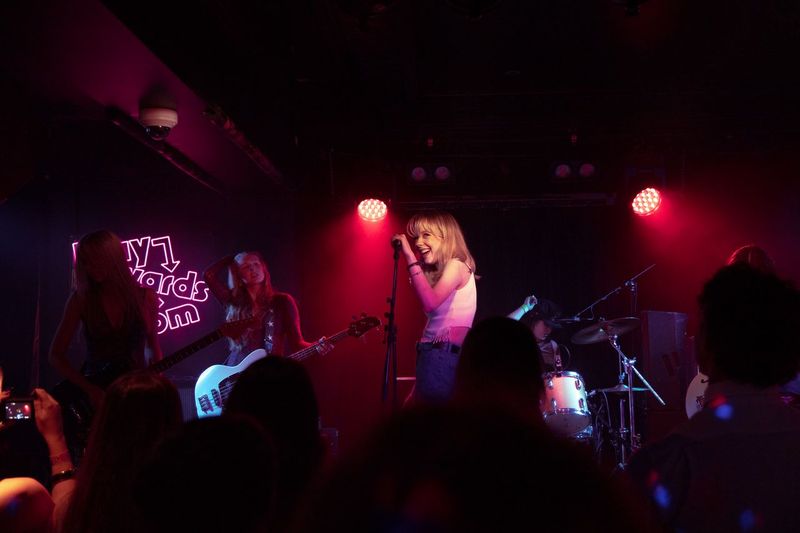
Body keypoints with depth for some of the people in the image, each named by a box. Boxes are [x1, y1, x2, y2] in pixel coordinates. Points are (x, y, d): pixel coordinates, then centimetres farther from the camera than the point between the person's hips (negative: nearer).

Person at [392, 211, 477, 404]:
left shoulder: (456, 265, -6)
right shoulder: (438, 272, 22)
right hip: (435, 355, 10)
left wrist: (410, 257, -22)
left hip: (443, 356, -10)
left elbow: (430, 303, -26)